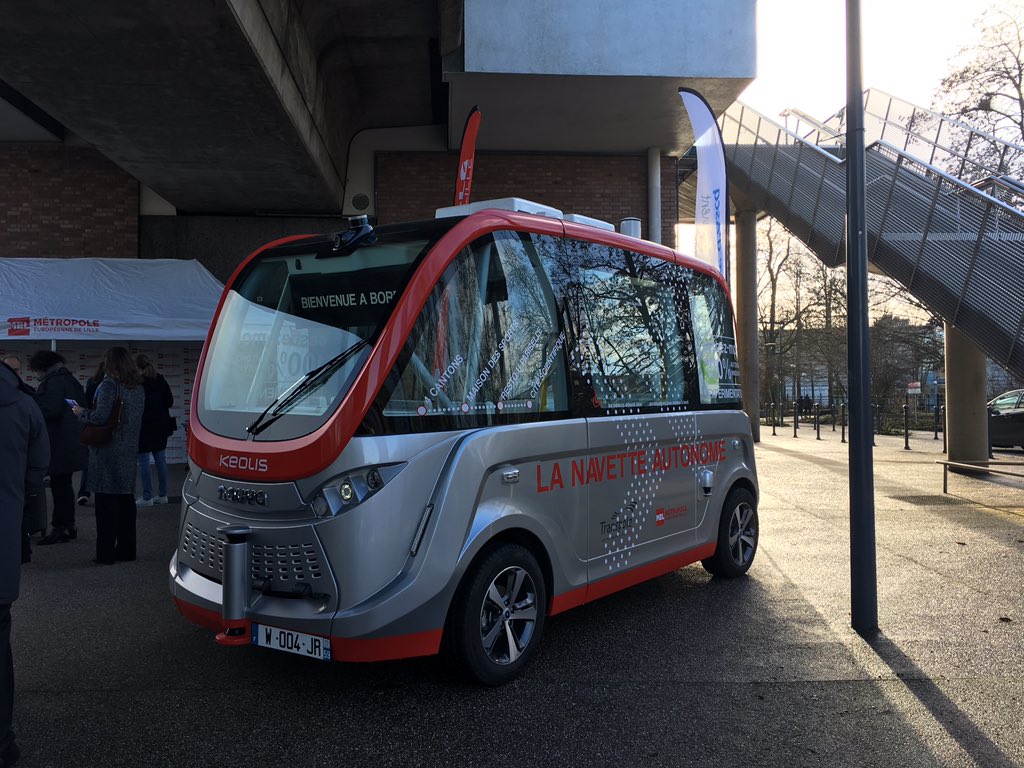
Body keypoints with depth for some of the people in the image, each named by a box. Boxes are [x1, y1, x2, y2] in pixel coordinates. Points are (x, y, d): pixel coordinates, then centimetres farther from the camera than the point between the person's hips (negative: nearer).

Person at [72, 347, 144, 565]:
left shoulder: (108, 385, -13)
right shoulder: (138, 387, 10)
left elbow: (101, 416, -19)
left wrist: (81, 412, 1)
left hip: (108, 451, -7)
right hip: (129, 451, 7)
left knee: (106, 501, -2)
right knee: (126, 498, 13)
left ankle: (106, 553, 1)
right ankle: (126, 549, 20)